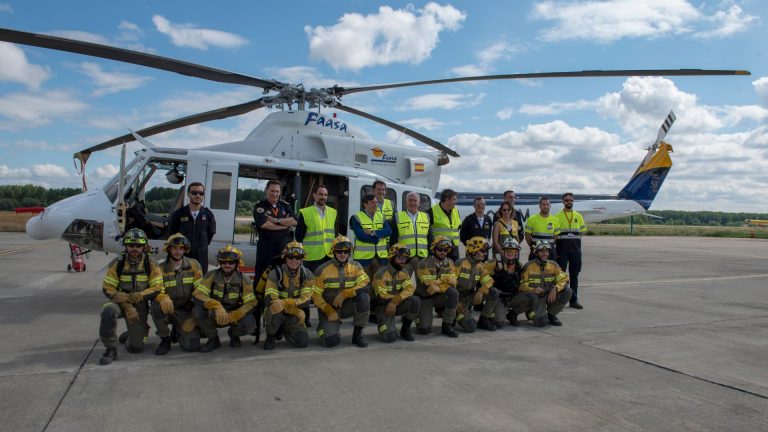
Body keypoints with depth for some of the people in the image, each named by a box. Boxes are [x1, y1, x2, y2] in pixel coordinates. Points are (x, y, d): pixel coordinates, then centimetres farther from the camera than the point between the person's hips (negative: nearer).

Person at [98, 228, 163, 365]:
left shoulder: (151, 266, -9)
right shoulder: (116, 264, -8)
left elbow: (156, 289, -15)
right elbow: (107, 289, -10)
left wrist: (130, 297, -27)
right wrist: (128, 307, -22)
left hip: (140, 306, 0)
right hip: (121, 302, 0)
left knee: (135, 348, 0)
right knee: (108, 311, -36)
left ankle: (132, 335, 38)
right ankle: (111, 349, -18)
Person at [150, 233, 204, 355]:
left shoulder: (193, 265, -4)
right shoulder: (160, 268, -6)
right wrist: (163, 298, -40)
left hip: (186, 311, 1)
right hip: (167, 309, 0)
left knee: (193, 346, -15)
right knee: (155, 305, -35)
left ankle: (178, 330, 23)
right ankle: (165, 339, -9)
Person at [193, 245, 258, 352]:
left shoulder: (244, 280, -11)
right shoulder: (211, 275, -11)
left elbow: (250, 303, -16)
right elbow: (198, 295, -22)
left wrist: (231, 316, -32)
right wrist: (217, 306, -39)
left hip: (235, 315, 0)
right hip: (214, 315, 0)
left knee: (249, 323, -31)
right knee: (198, 310, -30)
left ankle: (234, 334, 9)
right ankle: (213, 339, -2)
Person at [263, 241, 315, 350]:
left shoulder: (307, 275, -7)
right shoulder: (275, 274, -14)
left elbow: (305, 300, -14)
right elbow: (269, 300, -20)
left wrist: (284, 302, -31)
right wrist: (296, 307, -30)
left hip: (294, 316, 3)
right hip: (276, 313, -3)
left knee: (303, 342, -15)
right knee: (275, 309, -37)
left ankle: (284, 330, 20)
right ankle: (270, 336, -3)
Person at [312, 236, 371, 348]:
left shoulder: (356, 266, -3)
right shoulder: (322, 270, -8)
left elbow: (365, 285, -17)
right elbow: (316, 295, -5)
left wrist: (344, 294, -26)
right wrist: (329, 311, -17)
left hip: (348, 306, 2)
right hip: (329, 308, -2)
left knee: (364, 297, -30)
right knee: (331, 340, -23)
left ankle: (357, 333, -10)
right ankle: (325, 326, 16)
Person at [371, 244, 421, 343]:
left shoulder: (404, 272, 2)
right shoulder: (381, 273, -15)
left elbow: (410, 289, -14)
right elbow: (382, 296, -18)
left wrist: (395, 301, -30)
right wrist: (401, 297, -10)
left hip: (398, 305, 5)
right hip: (384, 306, -5)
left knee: (415, 300, -27)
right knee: (390, 336, -26)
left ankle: (405, 330, -5)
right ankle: (384, 324, 13)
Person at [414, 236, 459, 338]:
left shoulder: (449, 263, 0)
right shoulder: (424, 264, -17)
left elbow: (452, 283, -10)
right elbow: (430, 286, -22)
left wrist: (437, 283, -23)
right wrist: (445, 280, -18)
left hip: (440, 296, 4)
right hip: (425, 298, -4)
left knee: (453, 293, -30)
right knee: (424, 329, -19)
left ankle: (447, 326, -15)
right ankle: (419, 316, 19)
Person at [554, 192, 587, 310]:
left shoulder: (578, 216, 12)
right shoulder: (558, 216, 2)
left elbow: (582, 231, 14)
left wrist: (575, 237, 0)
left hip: (575, 248, 3)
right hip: (562, 247, -3)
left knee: (574, 274, 8)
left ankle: (574, 300, 16)